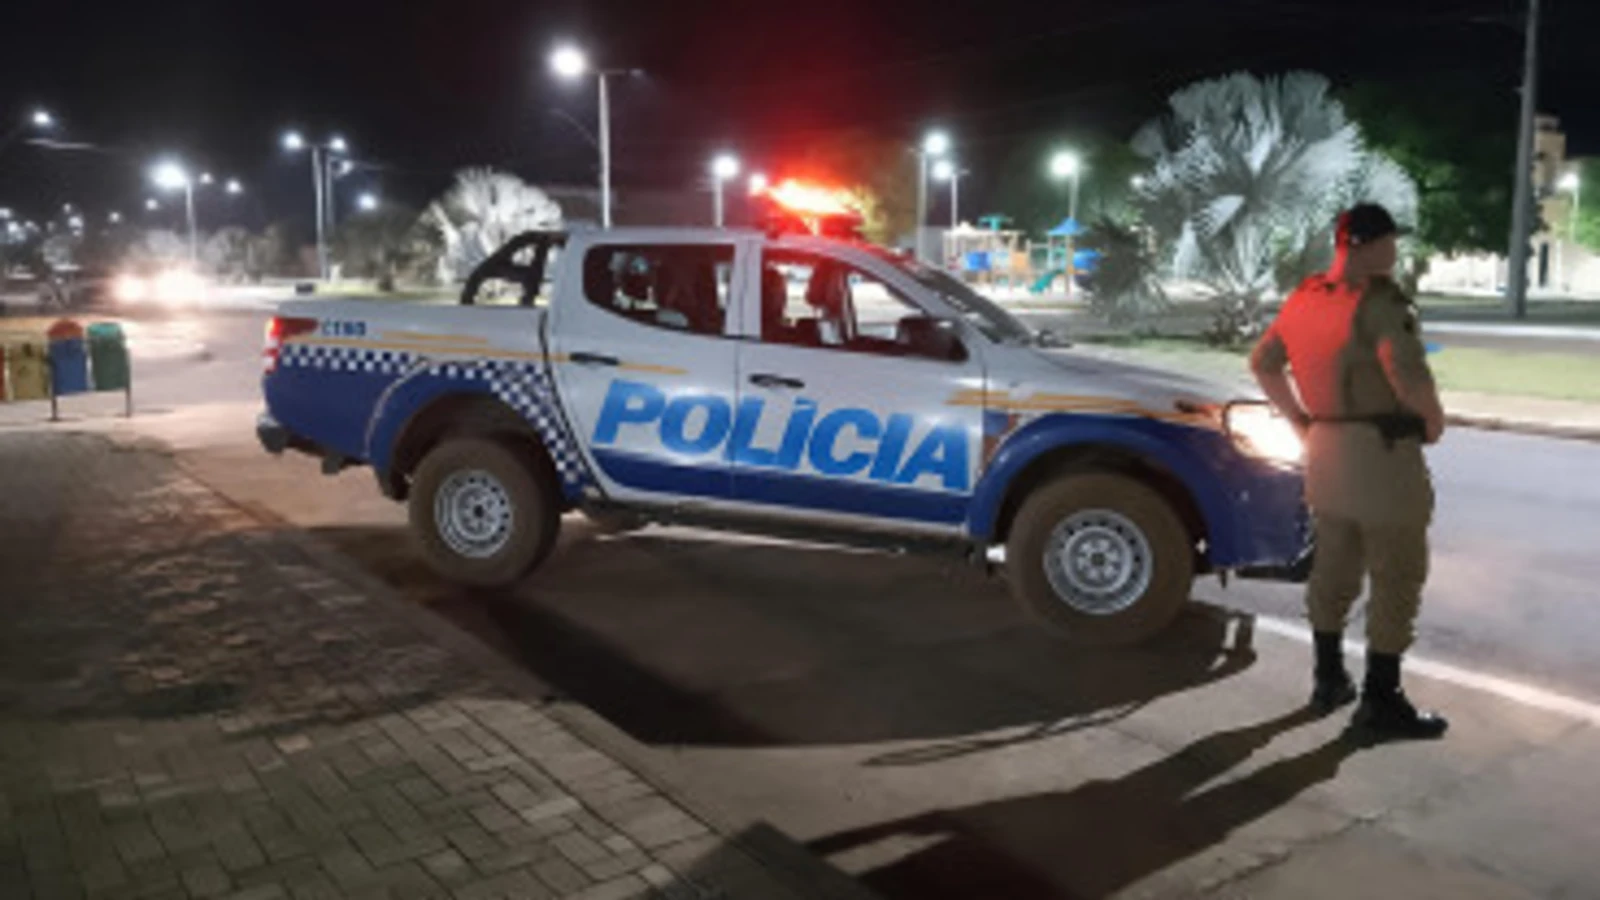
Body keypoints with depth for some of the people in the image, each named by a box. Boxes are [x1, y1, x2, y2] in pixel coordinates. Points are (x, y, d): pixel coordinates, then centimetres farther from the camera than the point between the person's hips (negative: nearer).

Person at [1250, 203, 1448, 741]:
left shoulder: (1306, 297, 7)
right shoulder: (1377, 300, -18)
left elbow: (1262, 362, 17)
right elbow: (1407, 372, -31)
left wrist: (1299, 420, 17)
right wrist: (1433, 419, -12)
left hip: (1325, 449, 8)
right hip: (1381, 453, -8)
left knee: (1333, 569, 18)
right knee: (1397, 579, 3)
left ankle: (1328, 681, 30)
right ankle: (1380, 703, 10)